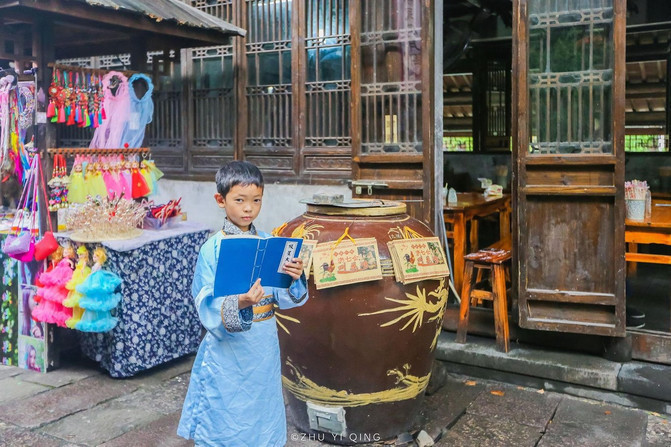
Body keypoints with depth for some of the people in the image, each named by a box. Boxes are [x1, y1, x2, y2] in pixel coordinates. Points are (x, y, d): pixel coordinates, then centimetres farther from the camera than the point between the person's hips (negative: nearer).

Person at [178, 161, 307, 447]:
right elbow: (207, 306, -16)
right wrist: (238, 304, -33)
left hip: (264, 347, 4)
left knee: (262, 412, 16)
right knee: (223, 418, 7)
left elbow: (284, 298, -2)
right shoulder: (212, 249, -11)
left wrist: (295, 279, -22)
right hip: (227, 348, -3)